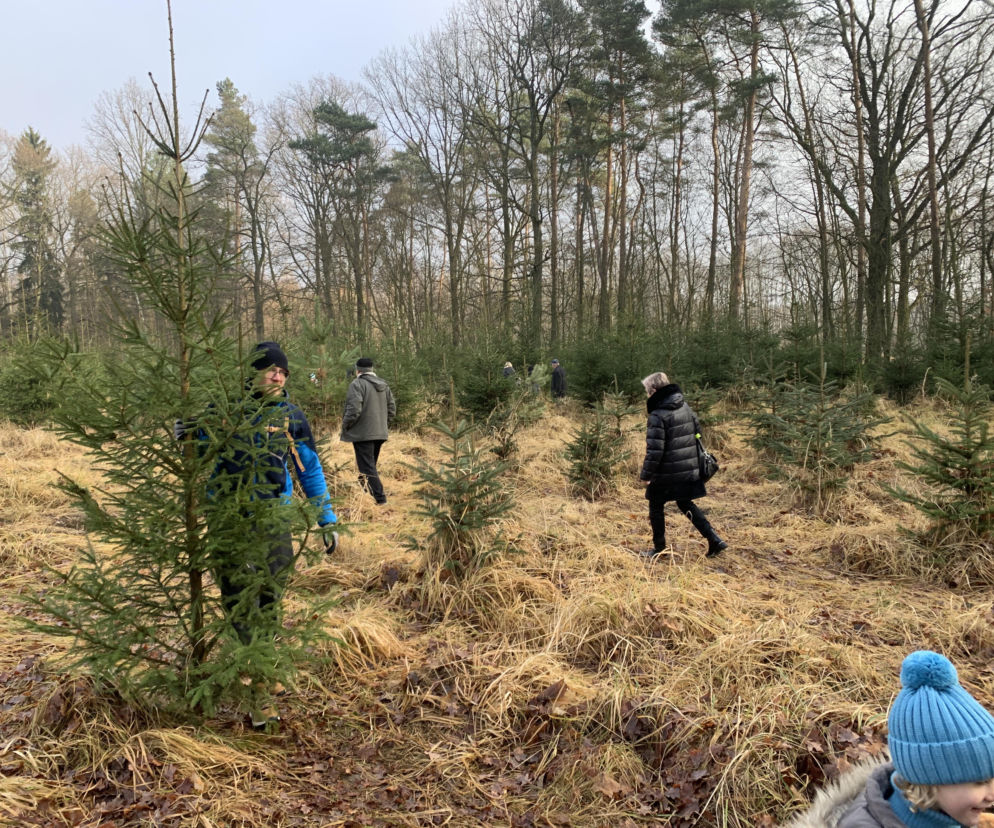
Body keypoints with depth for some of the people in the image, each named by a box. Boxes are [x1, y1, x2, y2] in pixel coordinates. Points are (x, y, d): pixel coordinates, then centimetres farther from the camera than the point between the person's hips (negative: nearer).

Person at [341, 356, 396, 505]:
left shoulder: (357, 384, -12)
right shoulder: (384, 385, 11)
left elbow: (354, 410, -21)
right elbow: (392, 410, 12)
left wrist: (345, 426, -7)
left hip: (363, 434, -7)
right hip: (380, 434, 7)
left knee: (367, 467, -4)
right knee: (371, 465, 18)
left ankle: (379, 498, -8)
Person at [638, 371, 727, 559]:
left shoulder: (658, 416, -19)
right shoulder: (686, 407, 5)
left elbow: (654, 450, -21)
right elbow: (697, 433, 14)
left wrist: (645, 475, -11)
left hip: (666, 473, -7)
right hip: (689, 469, 7)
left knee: (656, 507, 12)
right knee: (685, 504, 21)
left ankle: (659, 549, 21)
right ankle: (715, 540, 14)